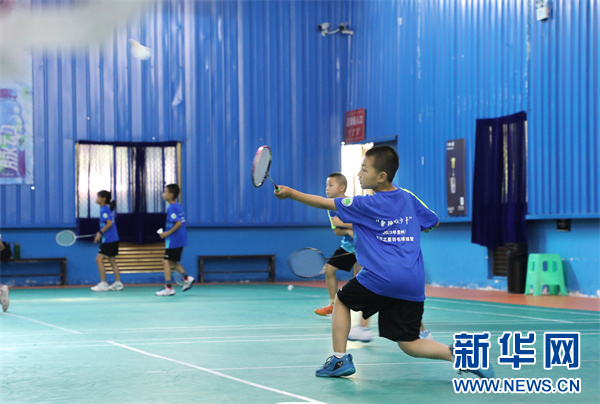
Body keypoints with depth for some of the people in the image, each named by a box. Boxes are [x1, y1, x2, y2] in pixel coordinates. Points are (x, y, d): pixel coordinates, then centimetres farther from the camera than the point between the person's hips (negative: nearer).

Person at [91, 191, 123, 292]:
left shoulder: (104, 210, -13)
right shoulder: (110, 208, 13)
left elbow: (109, 223, -23)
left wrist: (100, 233, -20)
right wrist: (101, 233, 20)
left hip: (108, 239, -10)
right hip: (114, 239, 10)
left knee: (99, 259, -7)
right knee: (112, 261, 13)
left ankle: (103, 284, -8)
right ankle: (118, 283, 13)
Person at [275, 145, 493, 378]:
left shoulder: (366, 205, -3)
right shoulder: (409, 199, 13)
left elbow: (326, 203, -1)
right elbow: (433, 222, 29)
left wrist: (290, 193, 6)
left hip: (380, 278, -5)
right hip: (413, 285, 5)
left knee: (342, 300, 22)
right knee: (409, 344, 9)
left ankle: (339, 359, 16)